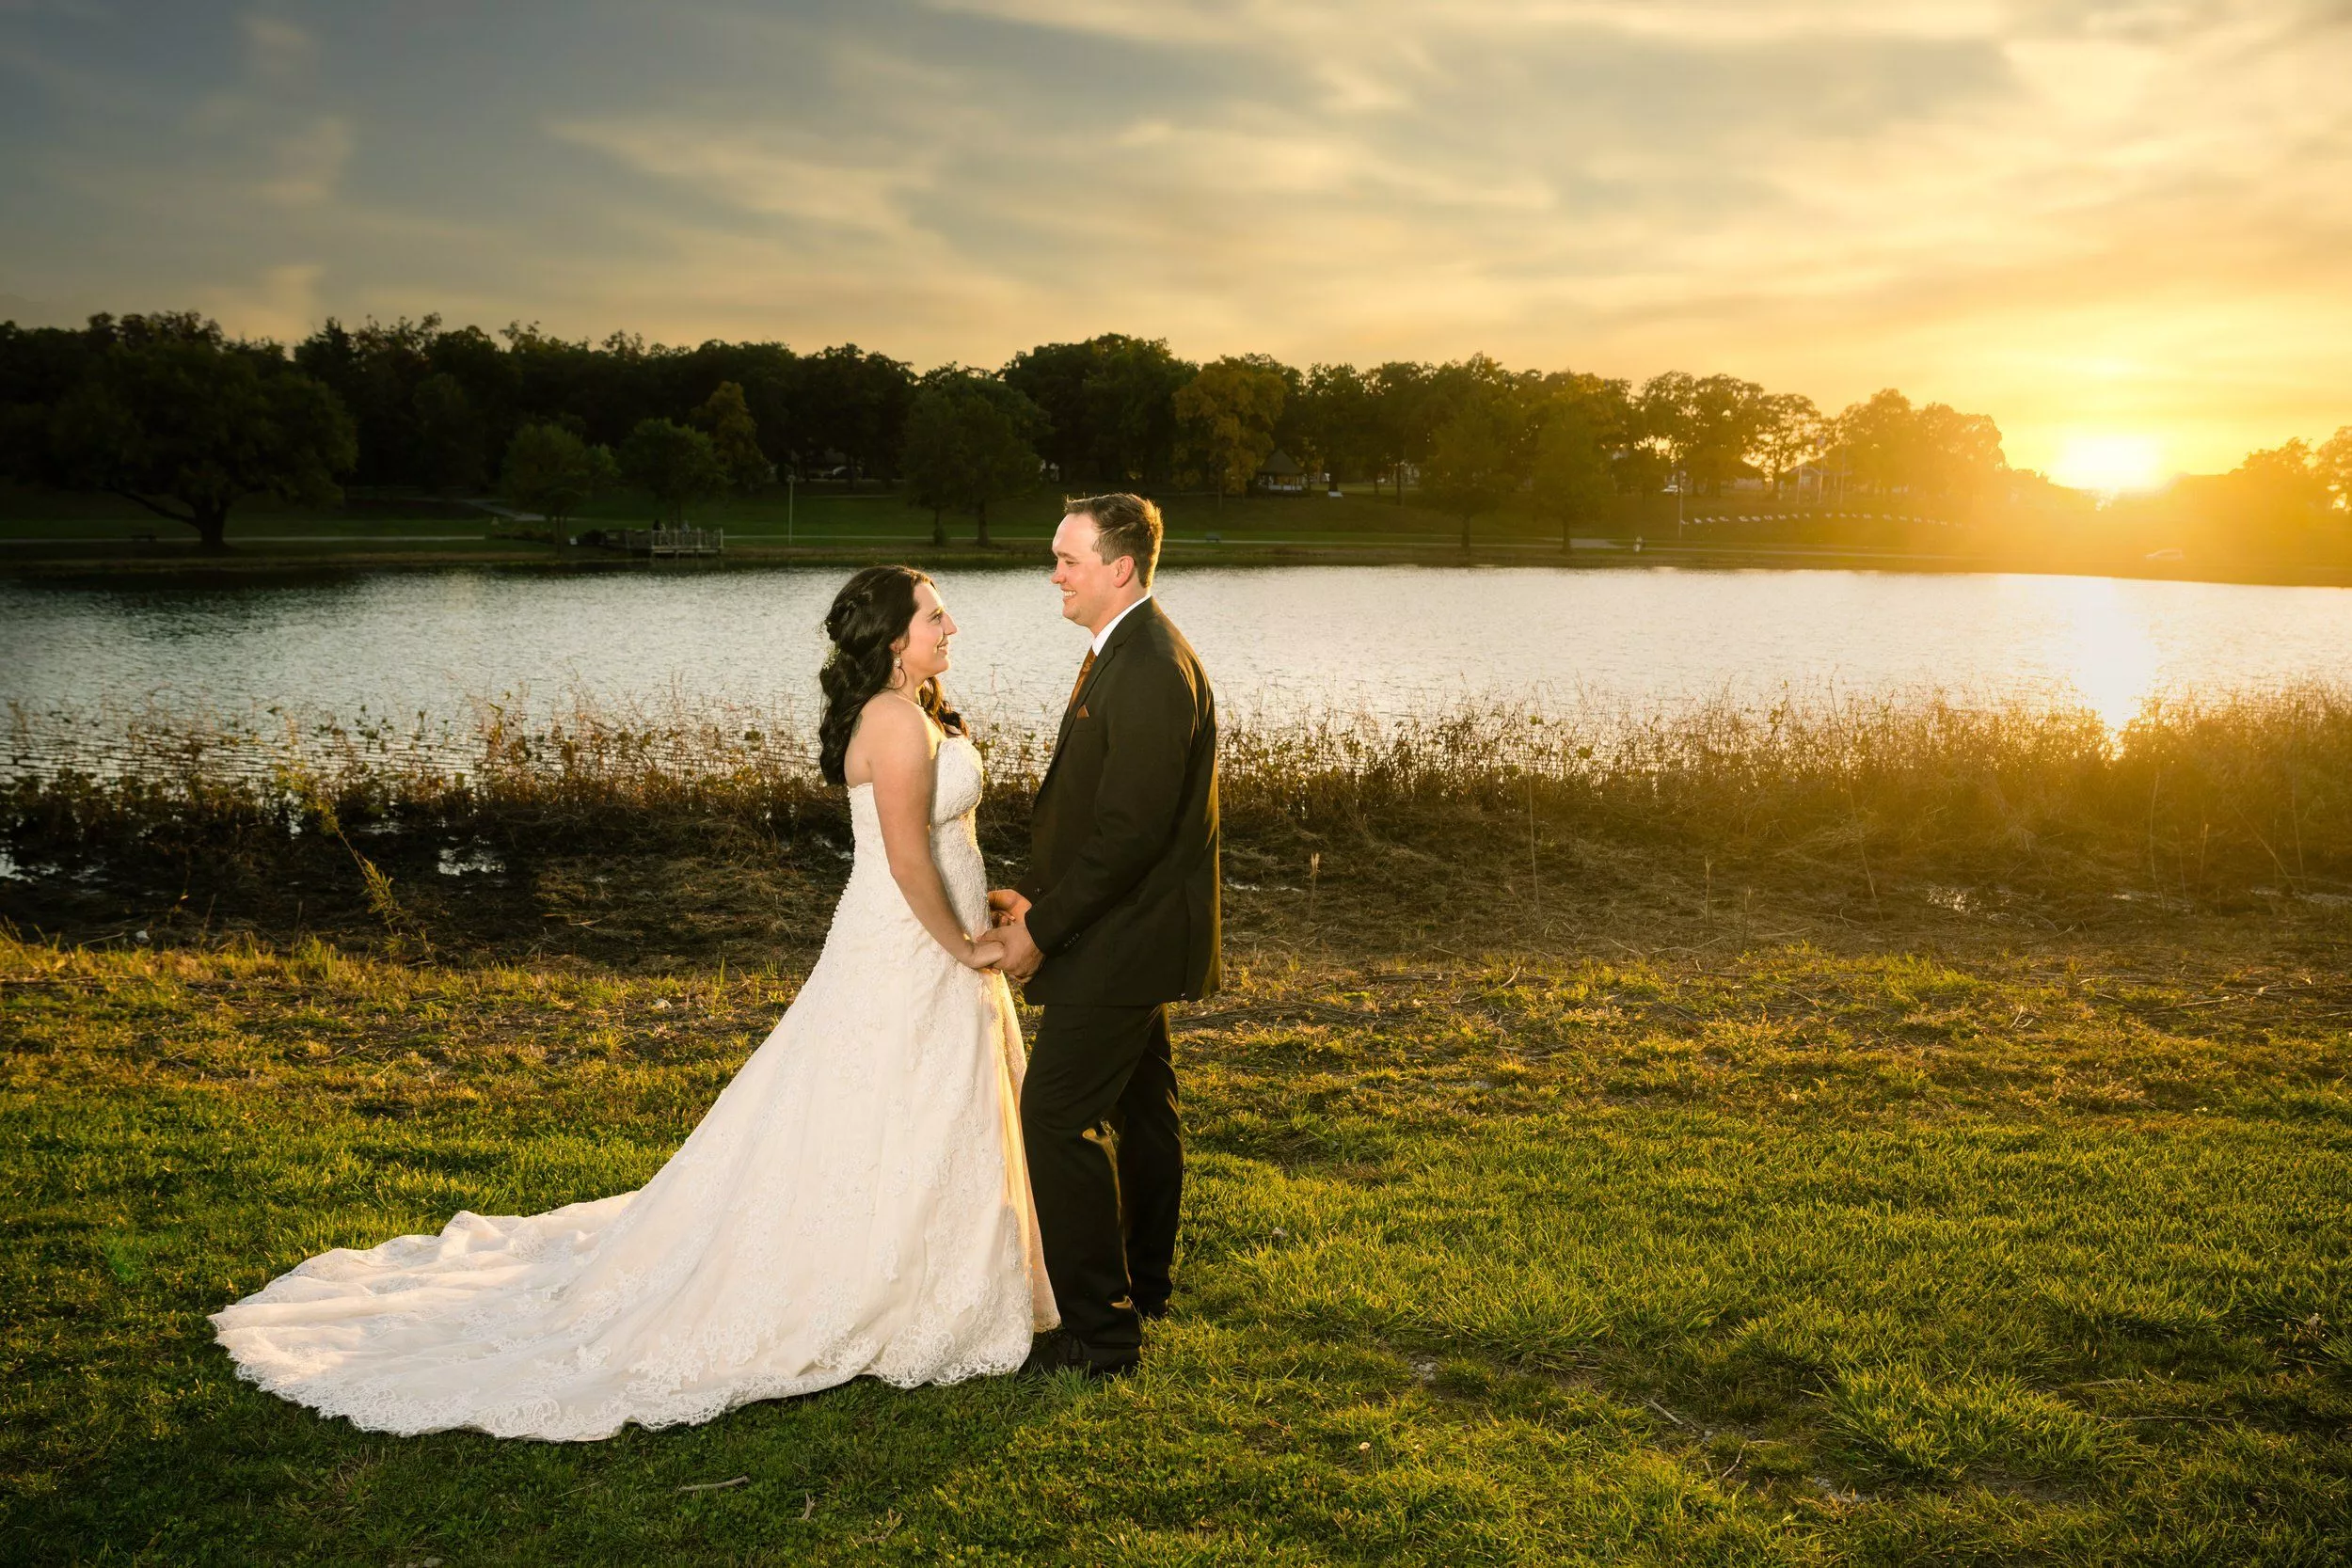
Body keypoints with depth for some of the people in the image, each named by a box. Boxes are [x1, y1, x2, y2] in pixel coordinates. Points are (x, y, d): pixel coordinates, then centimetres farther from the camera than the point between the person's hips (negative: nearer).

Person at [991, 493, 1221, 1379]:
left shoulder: (1150, 671, -23)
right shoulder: (1128, 651, 11)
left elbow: (1129, 831, -26)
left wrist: (1043, 930, -19)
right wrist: (1035, 895, 1)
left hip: (1123, 940, -11)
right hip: (1133, 934, 11)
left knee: (1056, 1116, -9)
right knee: (1139, 1108, 21)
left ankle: (1097, 1329, -2)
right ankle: (1142, 1284, 37)